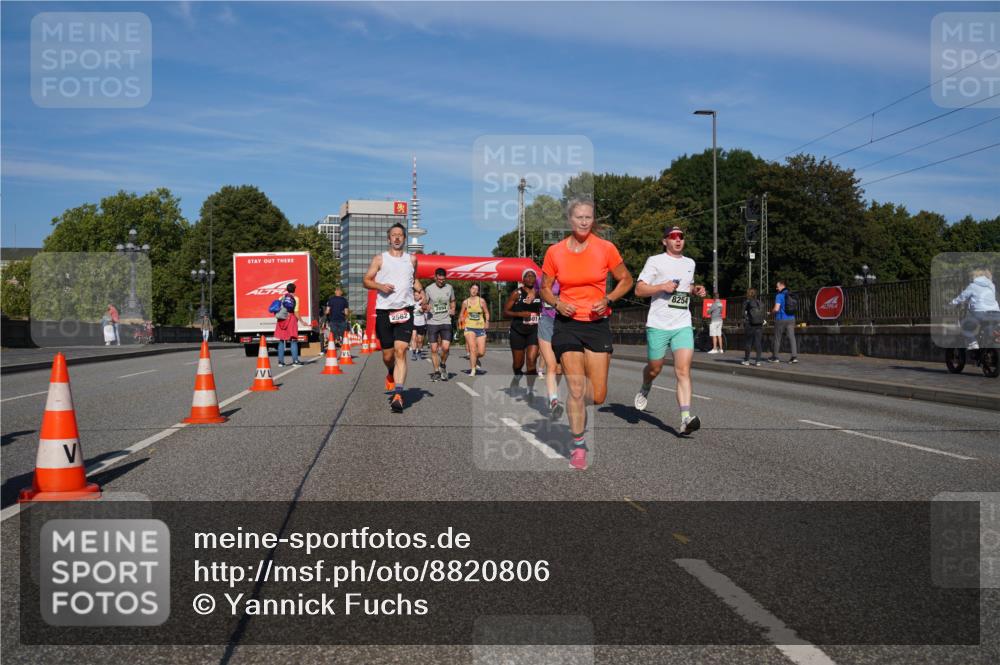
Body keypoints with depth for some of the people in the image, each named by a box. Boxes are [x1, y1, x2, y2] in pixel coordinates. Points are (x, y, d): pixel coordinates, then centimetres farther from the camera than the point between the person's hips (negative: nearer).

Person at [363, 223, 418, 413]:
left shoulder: (412, 259, 13)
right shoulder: (380, 259, 8)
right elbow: (366, 281, 8)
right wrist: (380, 286, -11)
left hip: (404, 310, 0)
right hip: (384, 311, 0)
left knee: (400, 352, -15)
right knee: (387, 355, 8)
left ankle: (397, 395, -20)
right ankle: (392, 374, 43)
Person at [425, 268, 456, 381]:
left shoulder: (449, 288, 6)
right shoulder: (429, 289, -1)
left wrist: (452, 310, 3)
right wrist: (426, 308, -16)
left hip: (446, 322, 1)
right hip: (432, 322, -1)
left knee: (445, 347, -12)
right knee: (434, 349, 0)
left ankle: (443, 365, 15)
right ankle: (437, 371, 13)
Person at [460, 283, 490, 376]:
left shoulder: (481, 301, 2)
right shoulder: (465, 302, 6)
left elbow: (487, 313, 9)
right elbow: (462, 315, 18)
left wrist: (487, 321, -7)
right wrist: (462, 319, -2)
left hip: (480, 328, 1)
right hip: (469, 327, 0)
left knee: (481, 352, -1)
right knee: (472, 349, -18)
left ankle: (475, 358, 34)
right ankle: (473, 370, -11)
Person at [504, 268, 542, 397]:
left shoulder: (539, 294, 5)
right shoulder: (517, 294, -4)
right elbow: (505, 311, -5)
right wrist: (520, 314, -18)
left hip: (534, 330, 1)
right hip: (518, 331, -1)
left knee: (531, 360, -16)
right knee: (518, 363, 9)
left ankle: (530, 389, -9)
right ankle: (517, 378, 43)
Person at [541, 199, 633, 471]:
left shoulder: (606, 248, -3)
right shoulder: (555, 252, -1)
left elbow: (626, 280, 8)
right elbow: (545, 288, 11)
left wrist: (608, 299, -9)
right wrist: (558, 303, -10)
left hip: (598, 323, 1)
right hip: (567, 324, 0)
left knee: (598, 396, -1)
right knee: (576, 389, -8)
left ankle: (576, 408, 35)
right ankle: (578, 446, 8)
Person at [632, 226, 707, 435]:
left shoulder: (689, 263, 16)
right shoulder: (655, 261, -1)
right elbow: (639, 289, -5)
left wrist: (696, 290, 12)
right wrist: (662, 286, -18)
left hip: (683, 325, 3)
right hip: (658, 325, -3)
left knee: (683, 371, -12)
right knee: (655, 368, 10)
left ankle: (685, 419, -20)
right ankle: (645, 389, 46)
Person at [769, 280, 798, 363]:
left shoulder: (779, 296, -11)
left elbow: (776, 309, -20)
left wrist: (772, 310, 2)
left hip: (781, 319, -5)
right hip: (791, 319, 5)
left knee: (777, 338, 7)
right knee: (791, 337, 0)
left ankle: (775, 357, 15)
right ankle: (794, 356, -11)